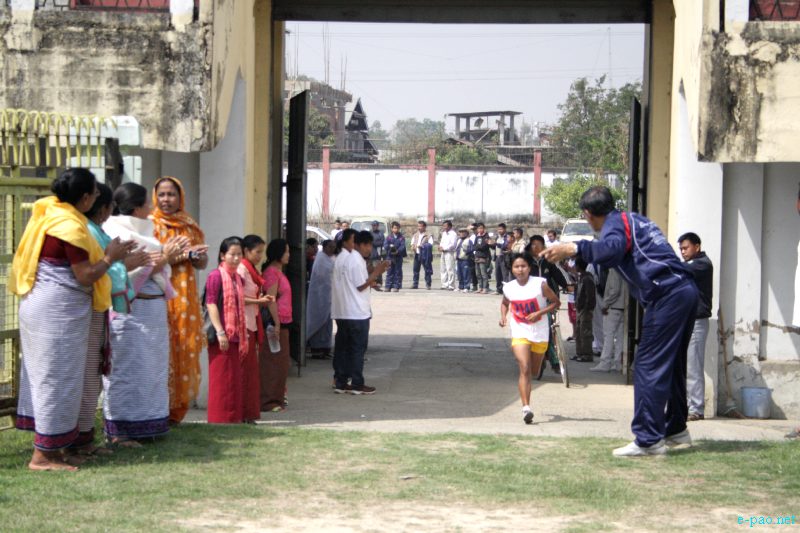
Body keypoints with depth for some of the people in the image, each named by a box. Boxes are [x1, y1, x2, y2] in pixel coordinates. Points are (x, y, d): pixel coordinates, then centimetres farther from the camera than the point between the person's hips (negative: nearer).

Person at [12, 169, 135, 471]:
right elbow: (85, 276, -18)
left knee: (43, 371, 13)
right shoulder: (72, 226, -19)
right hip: (58, 309, -10)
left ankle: (47, 444, 21)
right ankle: (43, 455, 1)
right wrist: (110, 257, -3)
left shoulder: (48, 212, 9)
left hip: (37, 304, 10)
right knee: (57, 376, -4)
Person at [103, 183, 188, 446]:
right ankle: (118, 429, -3)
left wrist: (168, 256, 4)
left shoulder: (142, 232, 17)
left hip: (153, 308, 10)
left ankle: (144, 423, 18)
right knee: (128, 368, -7)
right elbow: (129, 274, -20)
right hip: (131, 311, -10)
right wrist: (163, 258, -17)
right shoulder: (117, 234, -11)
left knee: (151, 367, 11)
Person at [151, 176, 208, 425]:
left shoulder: (190, 226, 15)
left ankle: (176, 411, 9)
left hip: (185, 297, 4)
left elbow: (203, 263, 15)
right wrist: (182, 255, -16)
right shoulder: (150, 224, 2)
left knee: (185, 352, 2)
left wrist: (197, 257, -8)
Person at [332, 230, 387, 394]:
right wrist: (376, 273, -9)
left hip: (341, 312, 9)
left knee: (342, 347, 10)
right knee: (358, 348, -1)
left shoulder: (341, 259, 14)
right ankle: (356, 384, 1)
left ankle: (340, 382, 12)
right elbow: (361, 285, -15)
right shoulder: (357, 260, -15)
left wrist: (369, 282, 16)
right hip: (357, 312, -9)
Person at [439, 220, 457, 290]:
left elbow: (452, 245, -15)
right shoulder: (444, 233, 18)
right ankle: (445, 285, 15)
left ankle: (451, 286, -8)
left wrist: (444, 248, -14)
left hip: (450, 253, -9)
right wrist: (440, 246, 1)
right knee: (443, 269, 9)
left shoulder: (453, 234, -8)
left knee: (450, 269, -9)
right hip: (443, 253, 9)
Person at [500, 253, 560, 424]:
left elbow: (556, 302, -4)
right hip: (519, 333, 0)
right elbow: (505, 303, 19)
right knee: (524, 369, -17)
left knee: (534, 369, 15)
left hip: (540, 334, 0)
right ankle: (526, 407, -22)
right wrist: (503, 317, 0)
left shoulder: (540, 284, -11)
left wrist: (539, 313, -17)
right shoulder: (508, 288, -2)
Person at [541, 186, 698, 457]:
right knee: (672, 365, 19)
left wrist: (574, 248, -32)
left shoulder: (615, 222, -5)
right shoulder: (633, 219, 24)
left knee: (648, 367, -8)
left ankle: (649, 440, -9)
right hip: (685, 290, 10)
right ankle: (676, 430, 29)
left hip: (667, 295, -10)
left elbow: (613, 248, -28)